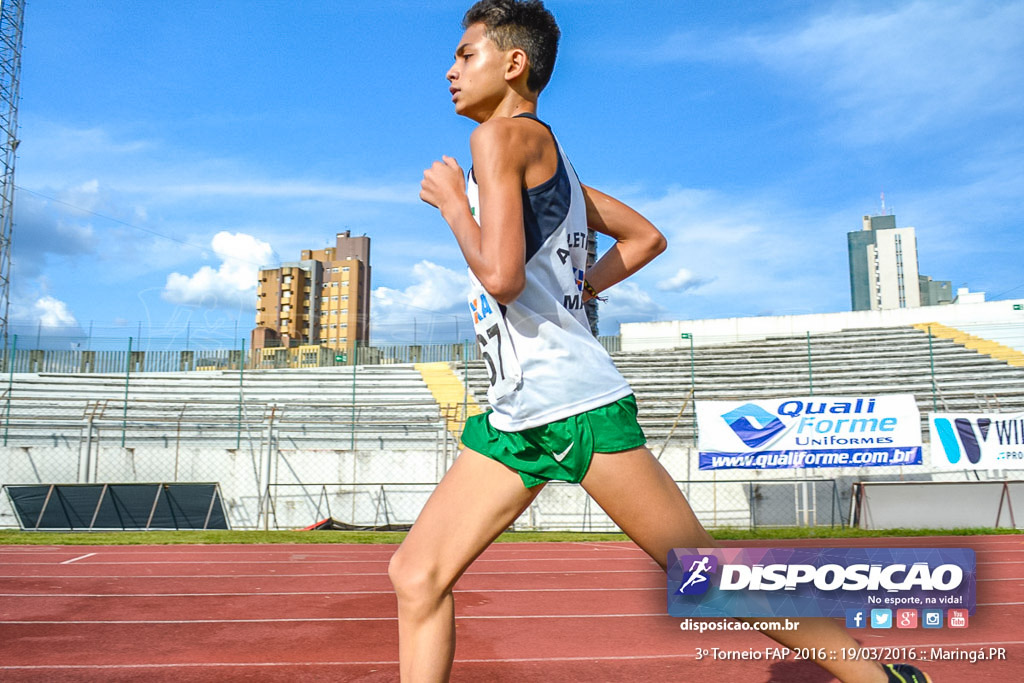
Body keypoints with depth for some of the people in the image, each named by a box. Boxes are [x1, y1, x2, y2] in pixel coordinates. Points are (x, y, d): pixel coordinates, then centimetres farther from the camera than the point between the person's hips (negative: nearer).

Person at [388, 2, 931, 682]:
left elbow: (501, 276, -22)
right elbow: (646, 238, 27)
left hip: (575, 403, -10)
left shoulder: (501, 134, -6)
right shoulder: (546, 154, 21)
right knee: (416, 574, 4)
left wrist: (450, 202, -5)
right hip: (514, 415, 10)